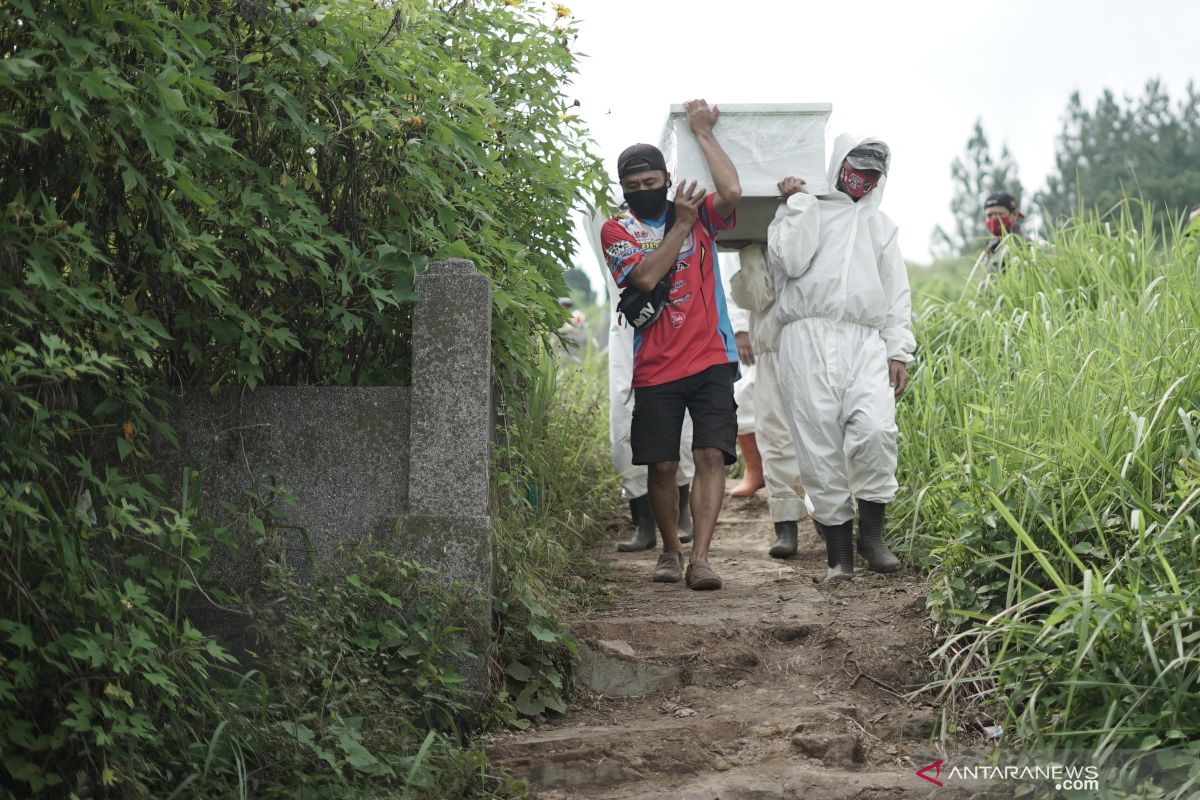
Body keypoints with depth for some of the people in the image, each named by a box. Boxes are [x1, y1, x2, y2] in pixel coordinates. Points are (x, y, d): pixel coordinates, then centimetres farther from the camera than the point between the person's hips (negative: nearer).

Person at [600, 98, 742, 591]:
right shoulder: (617, 230, 6)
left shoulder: (700, 215, 8)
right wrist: (680, 224, -7)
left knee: (712, 455, -12)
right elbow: (645, 276, -12)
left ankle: (700, 559, -16)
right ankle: (670, 551, 24)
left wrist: (703, 132, -4)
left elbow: (732, 191, -14)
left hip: (710, 361, 0)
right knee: (662, 465, 5)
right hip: (656, 369, 1)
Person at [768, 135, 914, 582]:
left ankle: (871, 532, -6)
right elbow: (791, 261, -4)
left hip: (865, 343, 2)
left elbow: (896, 295, 22)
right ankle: (838, 553, 1)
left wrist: (899, 351, 11)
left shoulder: (880, 225, 27)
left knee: (875, 429, -22)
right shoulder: (803, 212, 16)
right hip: (808, 341, -2)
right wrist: (798, 203, 4)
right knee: (820, 447, -6)